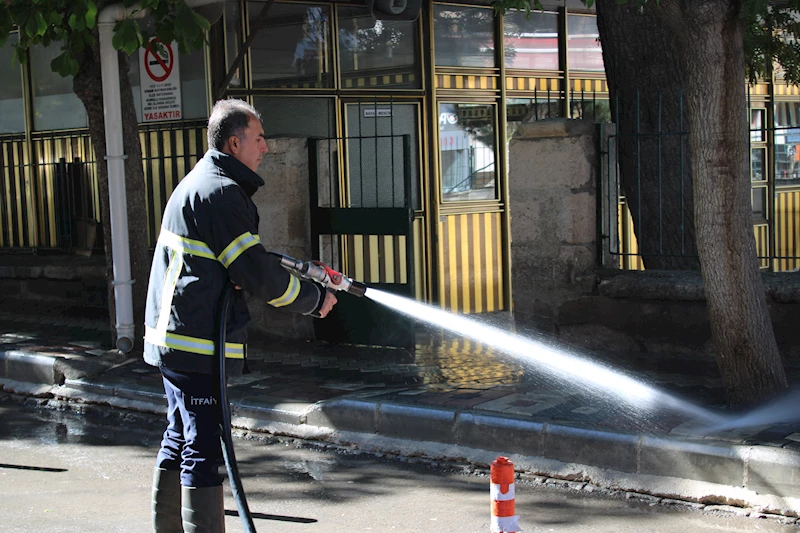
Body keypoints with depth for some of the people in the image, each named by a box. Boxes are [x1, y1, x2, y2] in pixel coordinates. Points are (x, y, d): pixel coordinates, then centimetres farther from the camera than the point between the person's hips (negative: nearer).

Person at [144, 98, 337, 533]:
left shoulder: (201, 183, 19)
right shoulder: (219, 191, -15)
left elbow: (246, 260, 23)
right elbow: (257, 273, -18)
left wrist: (303, 270, 14)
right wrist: (314, 299, -5)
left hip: (174, 338, 11)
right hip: (197, 343, -11)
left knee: (180, 441, 18)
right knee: (204, 451, -7)